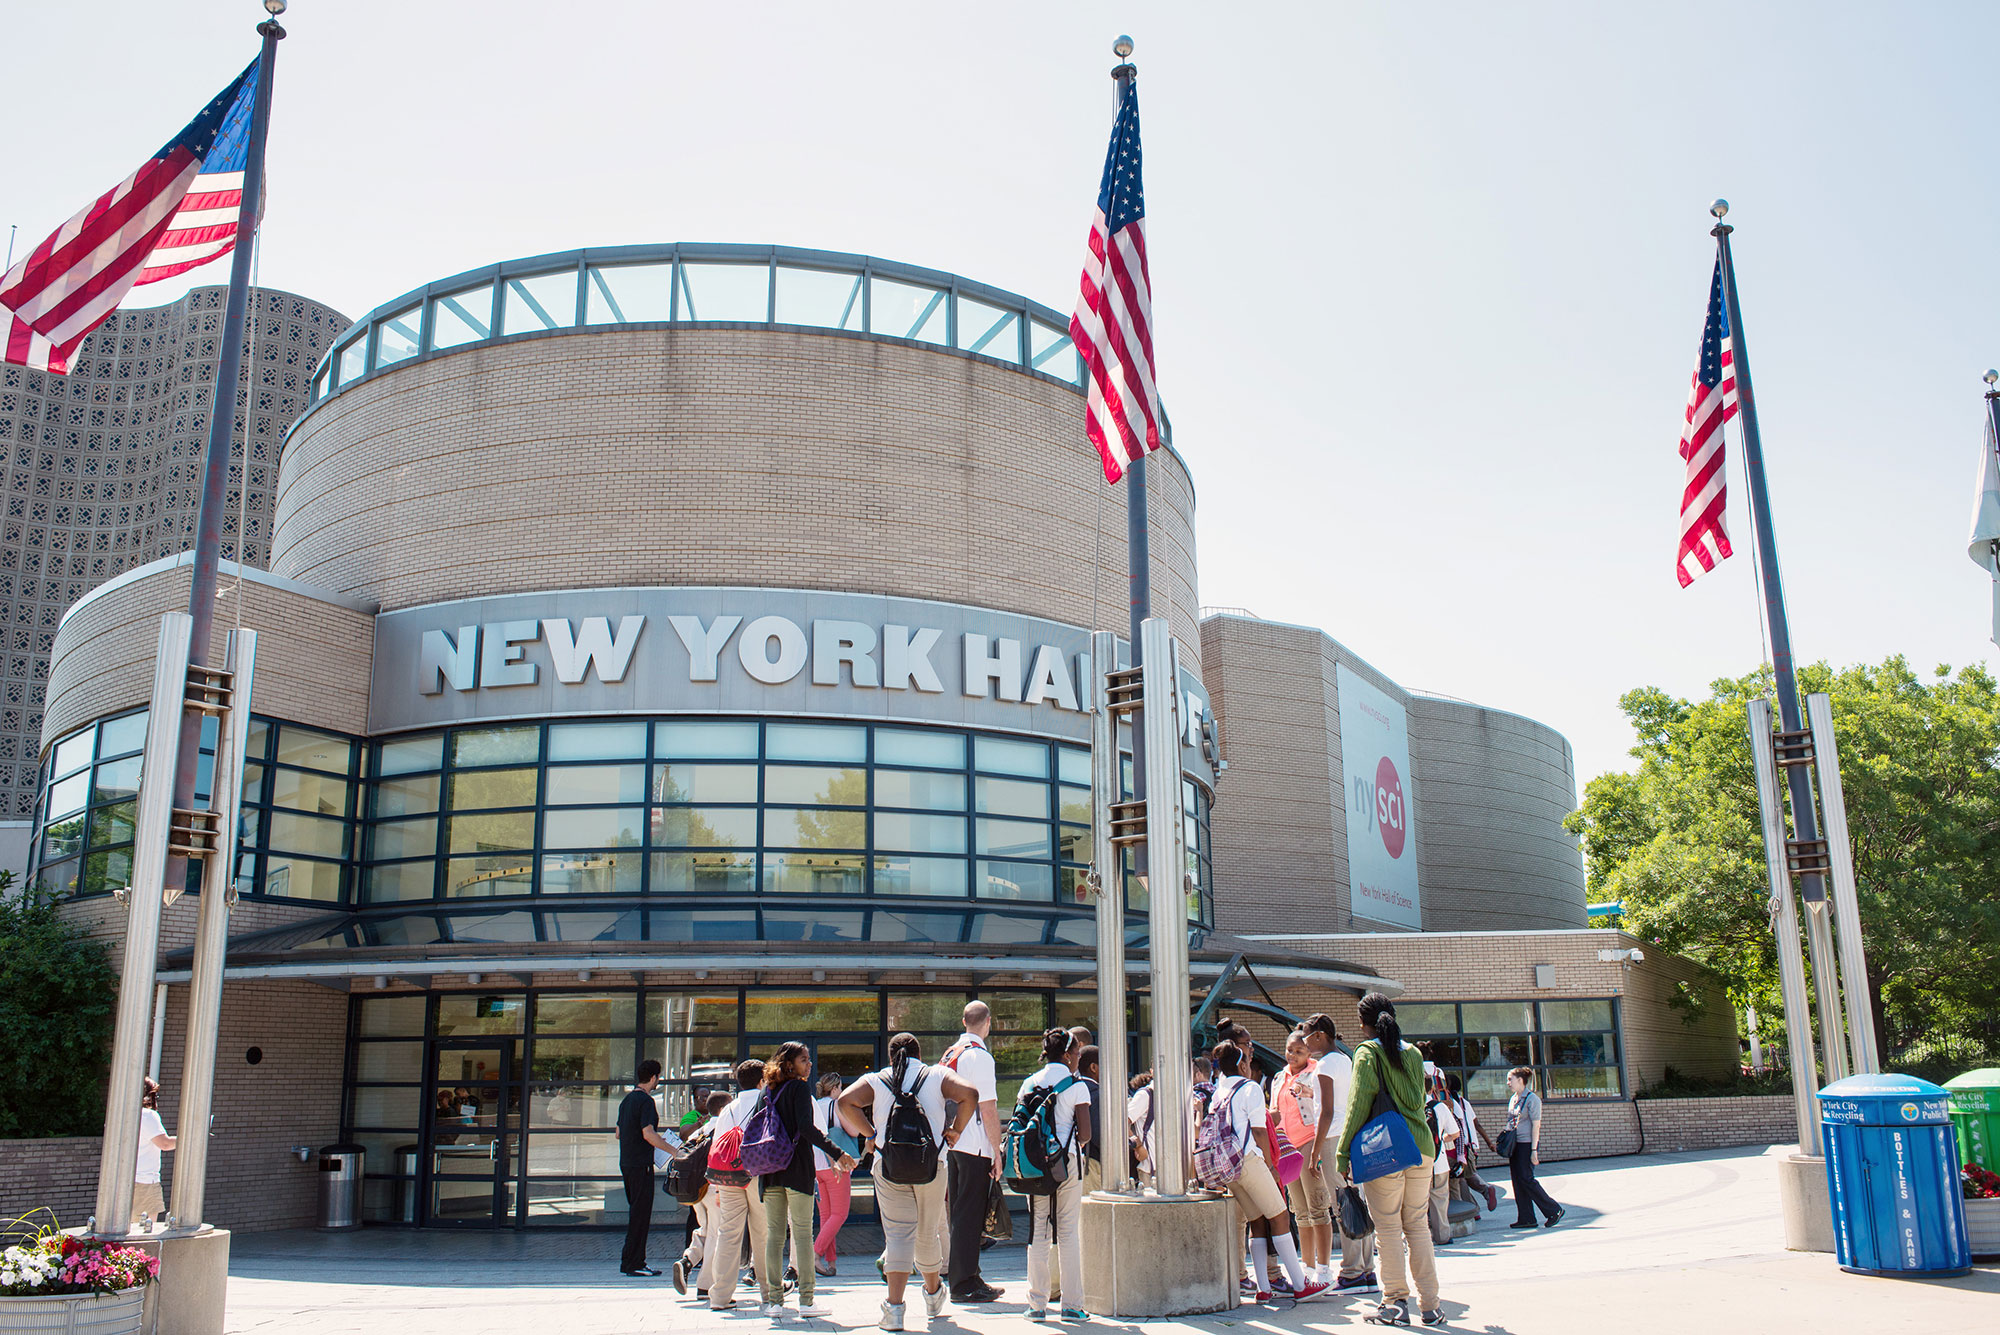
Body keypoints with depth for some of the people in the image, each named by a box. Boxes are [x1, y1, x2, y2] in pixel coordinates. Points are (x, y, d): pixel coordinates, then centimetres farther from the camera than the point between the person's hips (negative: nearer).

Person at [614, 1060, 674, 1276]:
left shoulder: (627, 1100, 15)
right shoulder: (646, 1101, -13)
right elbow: (648, 1134, -22)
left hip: (626, 1163, 9)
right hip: (641, 1164, -9)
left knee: (637, 1212, 14)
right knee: (640, 1213, -5)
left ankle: (635, 1261, 17)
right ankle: (632, 1263, -3)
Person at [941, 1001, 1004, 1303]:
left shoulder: (950, 1054, 13)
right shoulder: (980, 1056, -13)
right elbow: (988, 1110, -15)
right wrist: (997, 1152, -11)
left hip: (951, 1142, 9)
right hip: (976, 1146, -8)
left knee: (958, 1212, 14)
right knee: (969, 1213, -3)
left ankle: (963, 1277, 21)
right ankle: (964, 1284, 0)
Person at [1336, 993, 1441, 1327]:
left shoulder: (1367, 1053, -4)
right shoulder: (1414, 1053, 13)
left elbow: (1359, 1106, -9)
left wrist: (1343, 1155, -7)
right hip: (1421, 1147, 5)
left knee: (1388, 1228, 1)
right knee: (1418, 1226, 10)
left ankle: (1396, 1303, 2)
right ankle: (1429, 1305, 11)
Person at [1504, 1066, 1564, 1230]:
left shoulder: (1532, 1099, -11)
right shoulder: (1513, 1098, 13)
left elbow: (1536, 1125, -14)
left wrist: (1534, 1150, -17)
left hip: (1527, 1144, -8)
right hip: (1515, 1145, 8)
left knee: (1526, 1179, -9)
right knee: (1517, 1181, 6)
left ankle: (1554, 1210, 3)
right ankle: (1526, 1218, 10)